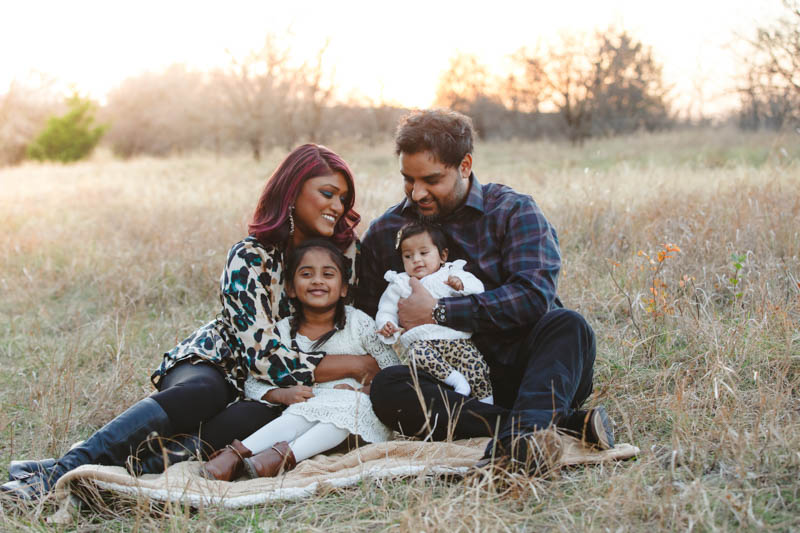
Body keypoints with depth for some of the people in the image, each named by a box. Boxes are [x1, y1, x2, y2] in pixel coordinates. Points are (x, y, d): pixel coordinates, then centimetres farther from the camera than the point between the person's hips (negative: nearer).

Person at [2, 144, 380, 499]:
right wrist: (355, 365, -19)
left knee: (263, 416, -34)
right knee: (200, 393, -39)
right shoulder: (249, 258, -17)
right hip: (214, 362, -3)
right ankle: (64, 468, -49)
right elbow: (265, 358, -23)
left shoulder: (343, 249, -1)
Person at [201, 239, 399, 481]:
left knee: (345, 407, -34)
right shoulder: (283, 332, 5)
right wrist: (281, 394, -15)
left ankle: (285, 453, -49)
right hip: (312, 405, 2)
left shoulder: (358, 323, 0)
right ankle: (237, 453, -45)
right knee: (300, 413, -31)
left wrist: (360, 391, -16)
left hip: (357, 409, -2)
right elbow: (253, 382, 5)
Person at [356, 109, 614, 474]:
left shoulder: (514, 211, 0)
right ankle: (566, 425, -37)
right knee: (386, 388, -30)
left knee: (568, 325, -31)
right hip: (455, 389, 2)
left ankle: (518, 439, -57)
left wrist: (438, 313, -14)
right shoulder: (384, 233, 11)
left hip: (520, 369, -2)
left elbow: (534, 296, -16)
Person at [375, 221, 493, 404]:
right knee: (417, 354, -35)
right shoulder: (399, 285, 22)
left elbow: (478, 288, 7)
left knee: (475, 362, -24)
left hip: (456, 338, 0)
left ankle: (485, 399, -8)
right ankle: (454, 378, -28)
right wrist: (387, 326, -1)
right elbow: (386, 311, 21)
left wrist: (462, 284, -14)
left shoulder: (451, 274, 18)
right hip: (420, 339, 0)